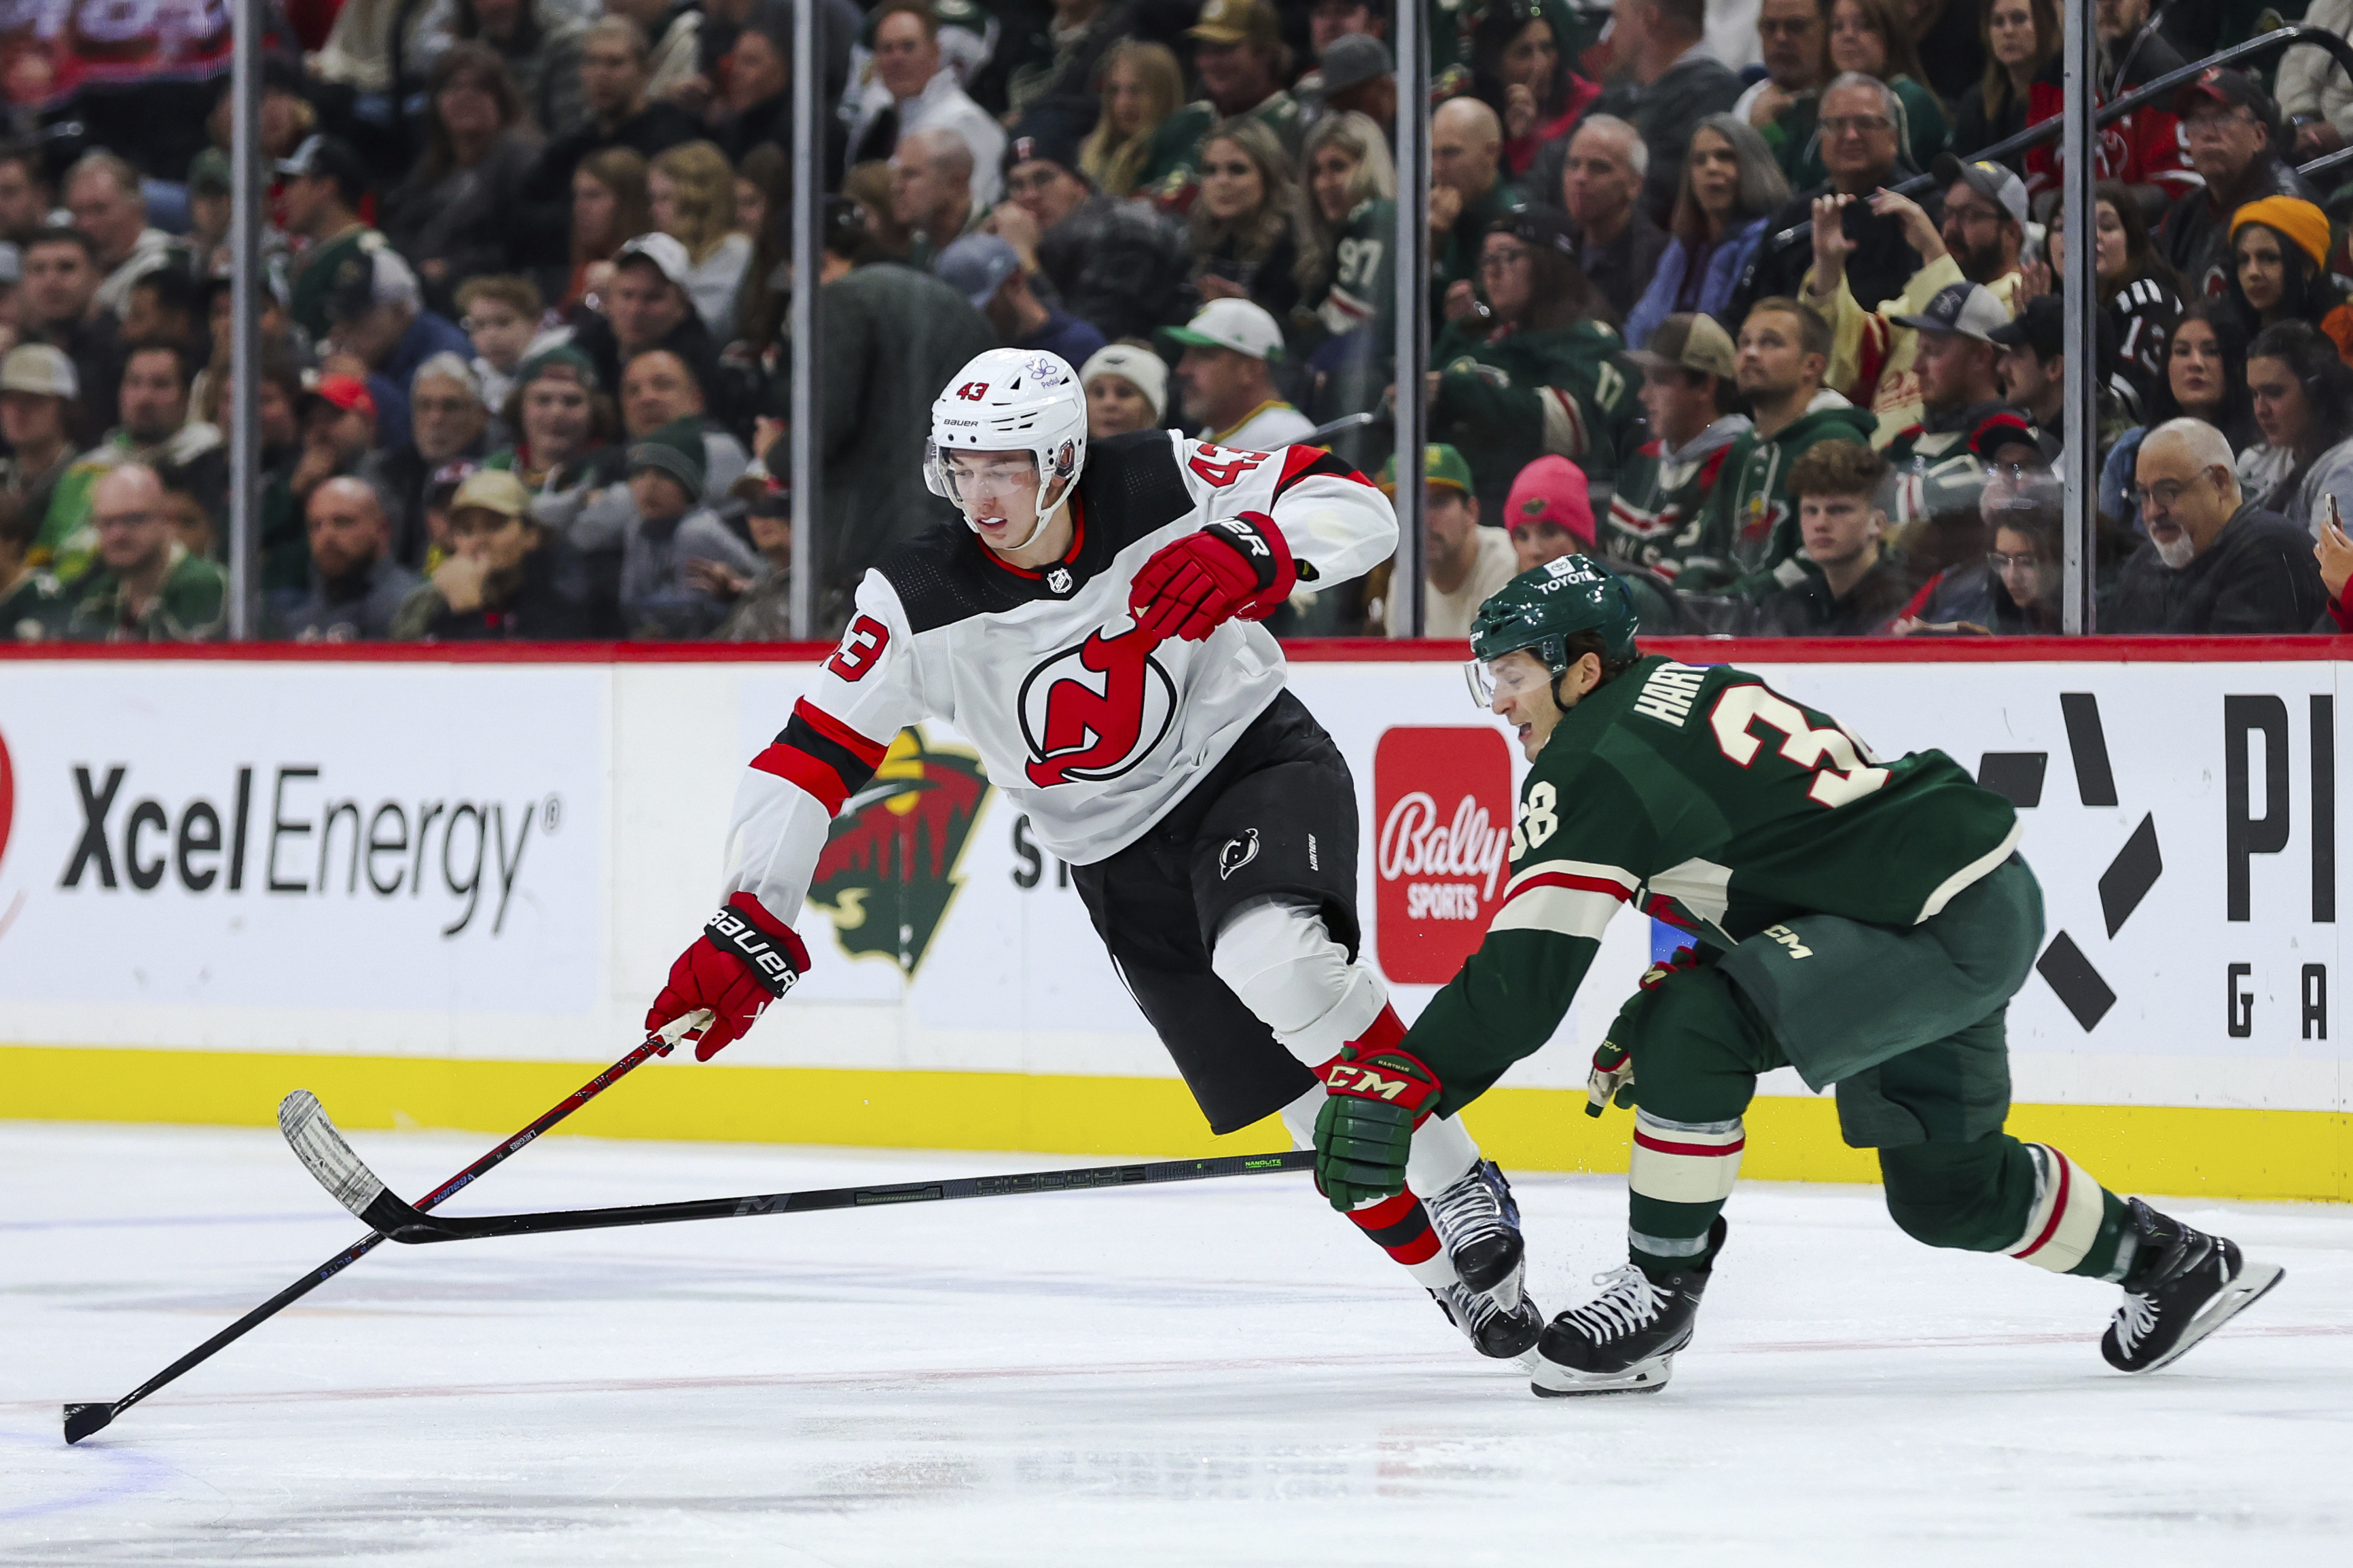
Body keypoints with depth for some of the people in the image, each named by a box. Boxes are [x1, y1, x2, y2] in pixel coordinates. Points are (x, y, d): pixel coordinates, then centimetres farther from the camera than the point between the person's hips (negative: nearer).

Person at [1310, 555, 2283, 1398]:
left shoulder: (1596, 761, -15)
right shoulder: (1680, 687, 13)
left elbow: (1527, 971, -21)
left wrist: (1398, 1088, -21)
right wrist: (1650, 1021, 19)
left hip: (1947, 930, -11)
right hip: (1984, 905, 11)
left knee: (1703, 1025, -22)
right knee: (1943, 1190, 22)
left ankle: (1660, 1295, -13)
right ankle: (2173, 1266, 38)